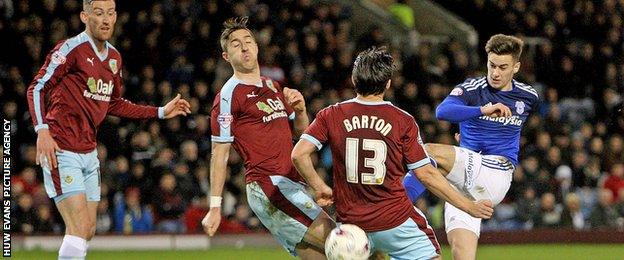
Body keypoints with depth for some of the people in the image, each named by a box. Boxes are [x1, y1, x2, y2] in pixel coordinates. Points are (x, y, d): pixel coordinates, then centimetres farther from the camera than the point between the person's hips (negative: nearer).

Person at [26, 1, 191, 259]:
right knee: (80, 227, -16)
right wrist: (42, 131, -24)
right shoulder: (71, 49, -11)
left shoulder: (114, 57, 12)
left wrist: (161, 112, 22)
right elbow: (37, 88, -12)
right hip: (62, 151, -8)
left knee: (87, 231, 9)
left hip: (89, 153, 8)